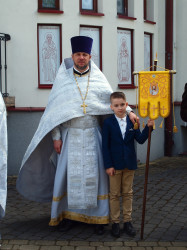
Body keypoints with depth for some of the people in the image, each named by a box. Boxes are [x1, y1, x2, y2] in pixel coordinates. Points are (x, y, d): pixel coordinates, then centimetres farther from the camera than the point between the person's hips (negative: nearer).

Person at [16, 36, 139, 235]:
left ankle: (98, 216, 10)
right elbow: (54, 111, 2)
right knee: (68, 174, 1)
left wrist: (128, 111, -9)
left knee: (95, 173, 1)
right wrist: (56, 137, -3)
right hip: (70, 135, 0)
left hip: (92, 135, 0)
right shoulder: (62, 79, 3)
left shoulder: (98, 78, 5)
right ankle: (68, 214, 14)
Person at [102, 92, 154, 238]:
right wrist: (108, 165, -12)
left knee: (128, 193, 12)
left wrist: (148, 127, -16)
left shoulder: (132, 122, 2)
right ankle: (115, 223, 18)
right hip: (115, 164, -3)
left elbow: (140, 140, -1)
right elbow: (105, 146, -8)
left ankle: (127, 221, 22)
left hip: (129, 164, 3)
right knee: (114, 194, 7)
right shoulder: (108, 123, -7)